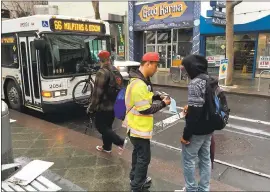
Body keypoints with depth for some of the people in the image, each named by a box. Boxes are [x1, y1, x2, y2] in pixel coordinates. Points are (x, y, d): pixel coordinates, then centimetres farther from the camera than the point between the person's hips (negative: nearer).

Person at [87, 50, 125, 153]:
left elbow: (97, 92, -21)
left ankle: (120, 141, -4)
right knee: (107, 126, 19)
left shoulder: (102, 72, -20)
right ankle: (107, 147, 29)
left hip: (103, 105, -8)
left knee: (101, 126, 5)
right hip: (113, 104, 8)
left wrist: (91, 107, -12)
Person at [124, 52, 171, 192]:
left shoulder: (140, 80, 5)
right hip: (139, 127, -11)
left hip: (137, 125, 11)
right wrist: (163, 104, -14)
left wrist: (158, 96, 3)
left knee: (138, 153, 24)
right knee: (144, 157, 3)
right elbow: (145, 110, -26)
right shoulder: (139, 84, -28)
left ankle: (135, 179, 42)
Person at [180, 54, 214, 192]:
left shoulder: (195, 83, -22)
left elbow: (194, 112, -24)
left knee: (188, 159, 8)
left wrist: (186, 134, -18)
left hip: (197, 130, -9)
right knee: (205, 159, 18)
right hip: (208, 128, 9)